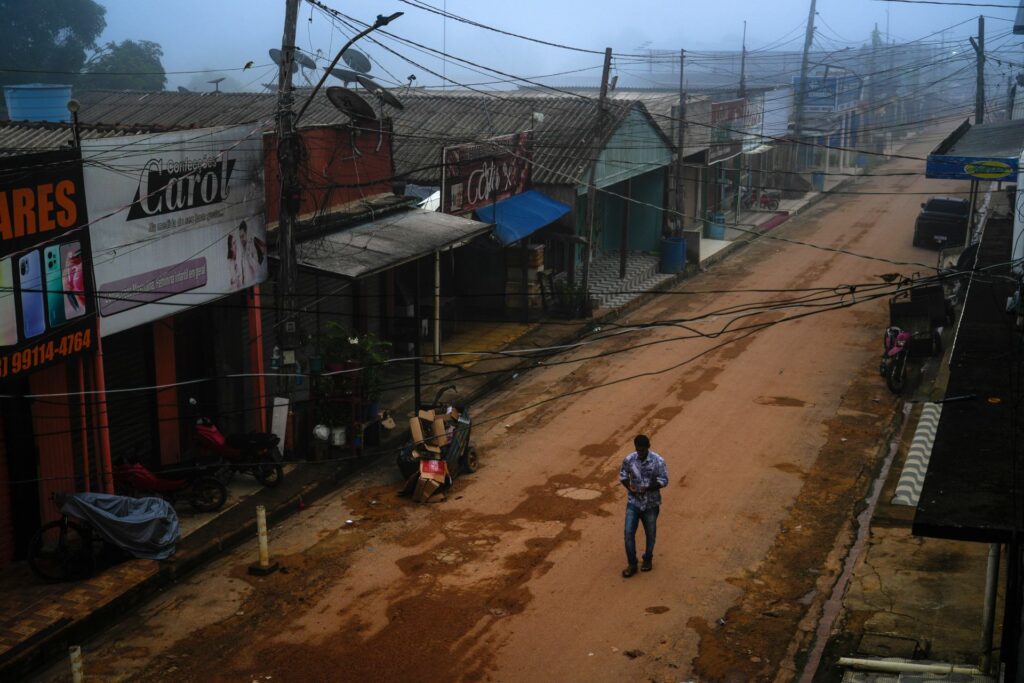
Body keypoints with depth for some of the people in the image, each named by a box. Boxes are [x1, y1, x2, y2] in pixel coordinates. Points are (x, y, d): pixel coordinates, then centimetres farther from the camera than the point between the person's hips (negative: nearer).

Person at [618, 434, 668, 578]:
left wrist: (647, 488, -26)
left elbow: (663, 481, -13)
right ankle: (632, 564, 12)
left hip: (651, 504, -2)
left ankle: (648, 560, 37)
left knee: (650, 534, 14)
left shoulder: (658, 461, -17)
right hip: (633, 502, 2)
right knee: (629, 533, -2)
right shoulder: (629, 459, -9)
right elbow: (622, 476, 4)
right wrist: (629, 487, -14)